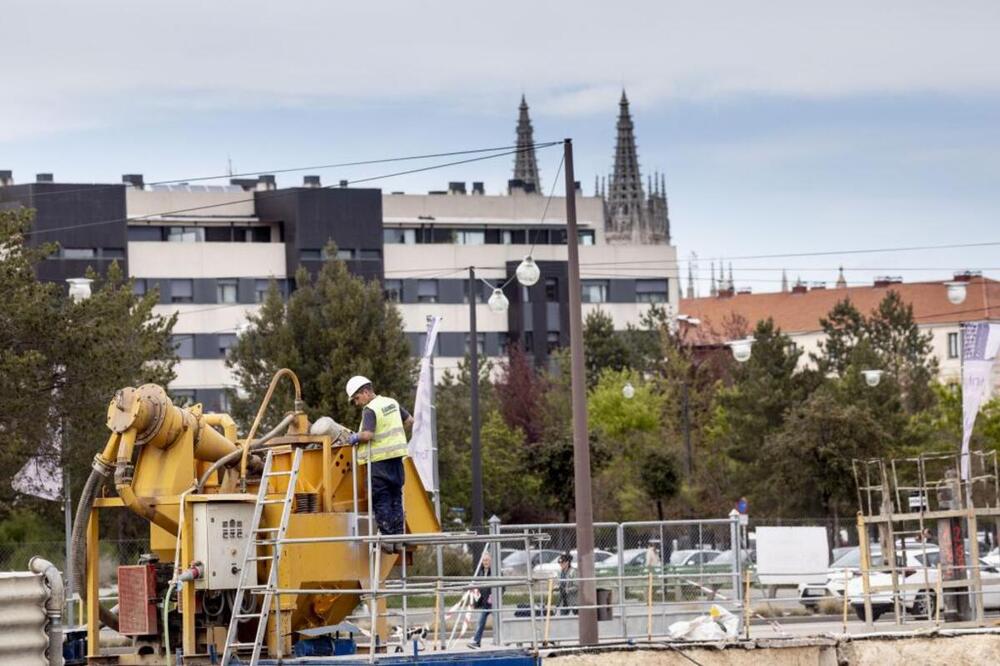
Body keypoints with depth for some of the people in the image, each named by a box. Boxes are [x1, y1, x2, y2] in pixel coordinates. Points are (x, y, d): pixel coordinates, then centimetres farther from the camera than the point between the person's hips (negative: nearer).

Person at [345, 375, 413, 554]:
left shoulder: (370, 410, -13)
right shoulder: (392, 403, 11)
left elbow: (367, 435, -24)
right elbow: (409, 420, 21)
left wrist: (355, 438, -6)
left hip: (380, 460, -7)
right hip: (396, 457, 7)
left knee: (381, 501, -2)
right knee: (396, 499, 10)